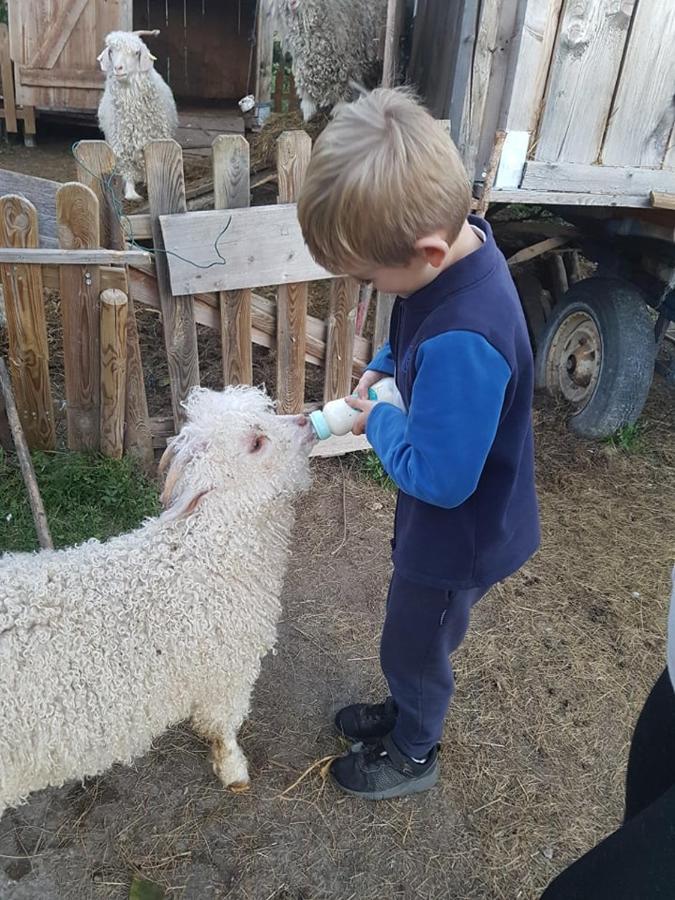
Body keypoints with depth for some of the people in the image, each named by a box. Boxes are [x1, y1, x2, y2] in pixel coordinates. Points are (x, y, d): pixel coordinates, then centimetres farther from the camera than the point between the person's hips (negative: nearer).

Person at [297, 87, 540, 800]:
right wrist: (383, 367, -6)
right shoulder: (457, 240, -10)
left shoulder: (463, 342, -40)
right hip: (438, 521, 8)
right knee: (413, 637, 30)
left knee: (414, 644, 19)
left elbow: (437, 476, -33)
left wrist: (379, 421, -17)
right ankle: (408, 710, 58)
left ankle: (413, 754, 49)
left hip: (457, 536, -8)